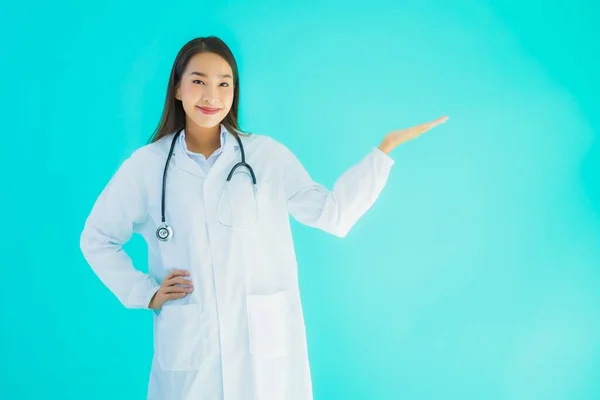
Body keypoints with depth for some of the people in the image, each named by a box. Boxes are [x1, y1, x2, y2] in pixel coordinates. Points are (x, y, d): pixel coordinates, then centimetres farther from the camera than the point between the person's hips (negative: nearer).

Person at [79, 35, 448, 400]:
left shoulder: (267, 154, 2)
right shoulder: (147, 165, 2)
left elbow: (331, 213, -2)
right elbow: (97, 238, 12)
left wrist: (385, 148, -6)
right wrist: (145, 294, 2)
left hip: (265, 342, 0)